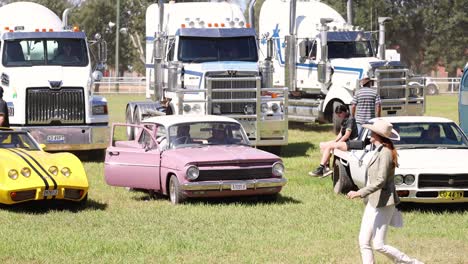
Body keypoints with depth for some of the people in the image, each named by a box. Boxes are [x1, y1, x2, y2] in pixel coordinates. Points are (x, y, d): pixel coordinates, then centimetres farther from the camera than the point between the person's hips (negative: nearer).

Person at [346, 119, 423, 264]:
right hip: (372, 203, 10)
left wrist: (359, 193, -26)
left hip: (382, 204, -10)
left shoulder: (385, 153, -17)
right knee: (364, 241, 5)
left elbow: (380, 181, -24)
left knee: (379, 245, -7)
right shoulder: (379, 151, 12)